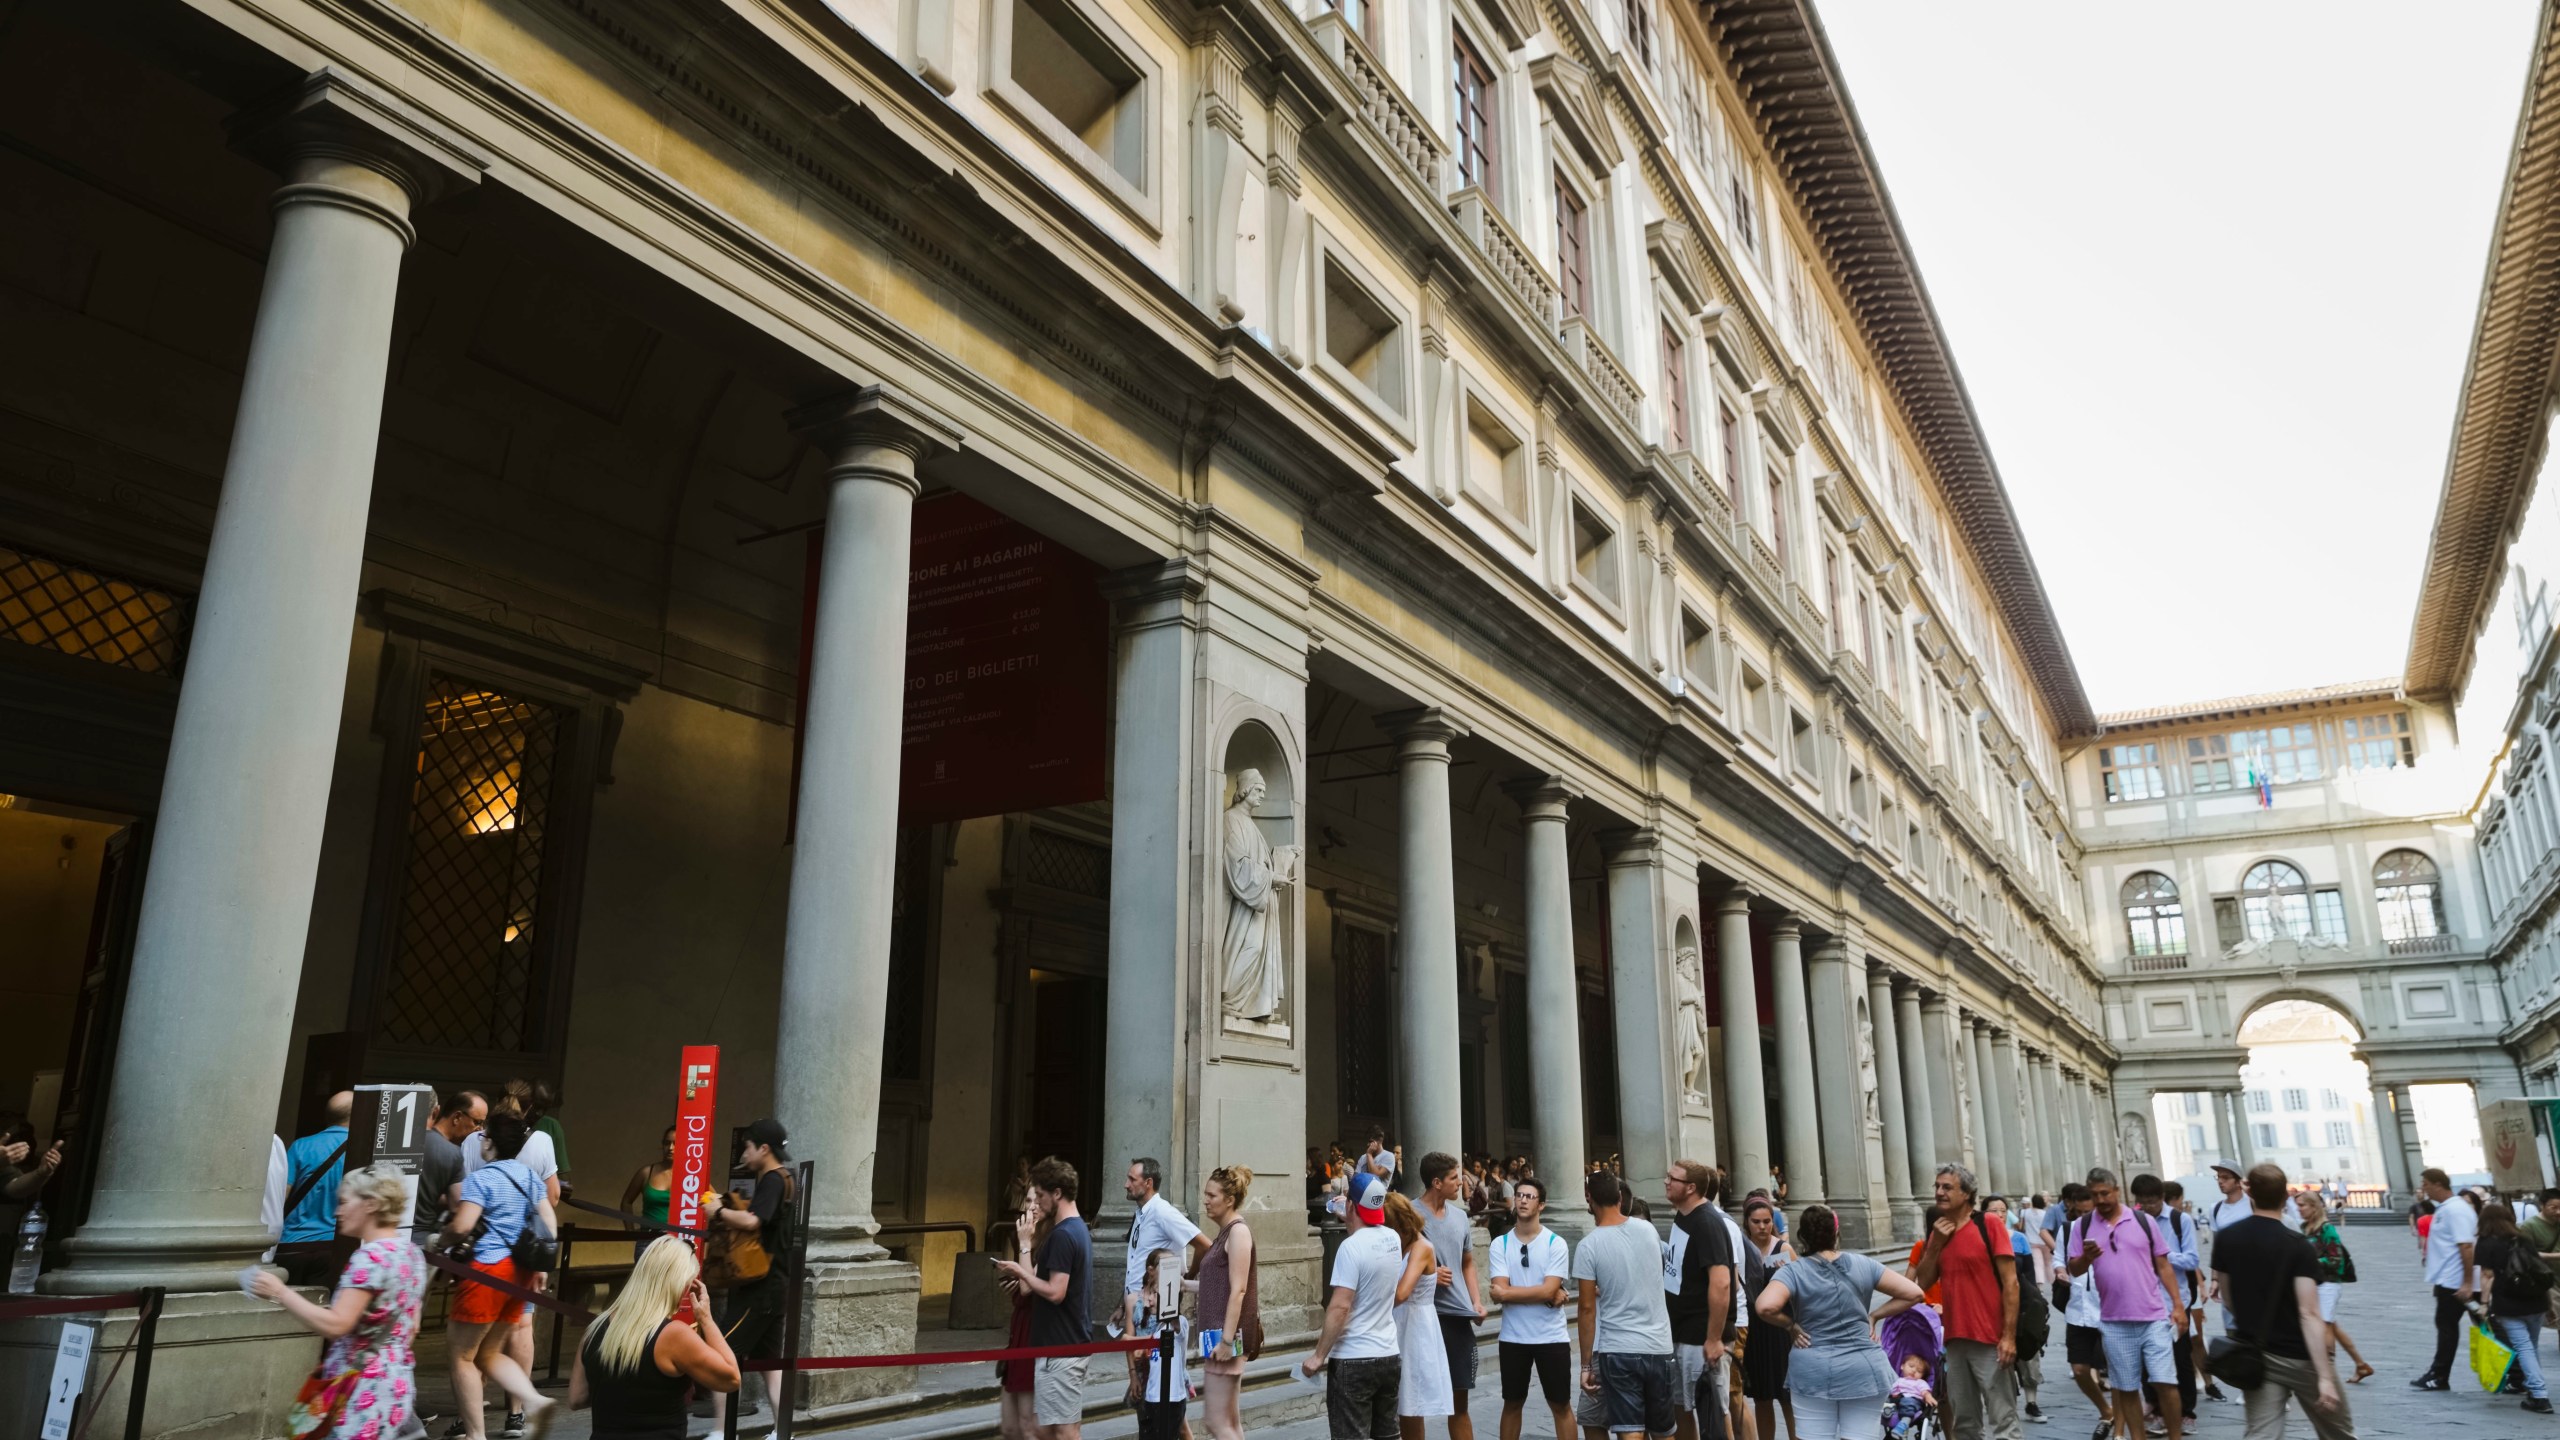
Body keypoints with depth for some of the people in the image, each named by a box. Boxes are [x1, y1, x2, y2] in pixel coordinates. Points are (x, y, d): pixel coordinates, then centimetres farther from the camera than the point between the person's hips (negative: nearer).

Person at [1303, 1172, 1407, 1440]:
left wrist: (1319, 1355, -14)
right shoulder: (1393, 1239, 3)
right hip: (1389, 1355, 7)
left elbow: (1339, 1307, -22)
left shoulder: (1351, 1246, -18)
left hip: (1353, 1361, -7)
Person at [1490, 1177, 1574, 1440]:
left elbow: (1549, 1290, -15)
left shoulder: (1556, 1243, -5)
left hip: (1551, 1337, -2)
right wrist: (1548, 1296, -14)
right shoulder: (1500, 1243, -1)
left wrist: (1508, 1293, -11)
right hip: (1513, 1337, 2)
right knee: (1512, 1403, 13)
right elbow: (1500, 1293, -10)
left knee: (1561, 1405, 8)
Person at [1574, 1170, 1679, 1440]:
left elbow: (1587, 1309, -9)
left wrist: (1586, 1364, -1)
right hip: (1659, 1346, 4)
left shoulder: (1588, 1246, -10)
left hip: (1617, 1350, -4)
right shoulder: (1648, 1230, 3)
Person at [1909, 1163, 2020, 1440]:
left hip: (1990, 1339, -6)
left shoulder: (1988, 1224, -7)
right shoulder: (1938, 1231, 11)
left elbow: (2010, 1283, -10)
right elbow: (1924, 1282, 8)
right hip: (1955, 1339, 6)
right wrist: (1935, 1243, -4)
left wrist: (2009, 1336, -15)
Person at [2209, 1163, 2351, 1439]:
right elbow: (2308, 1314, -21)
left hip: (2255, 1355, 3)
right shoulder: (2297, 1244, -15)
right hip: (2300, 1357, -3)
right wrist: (2325, 1377, -21)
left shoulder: (2225, 1238, -1)